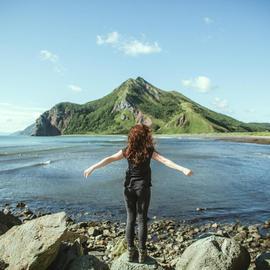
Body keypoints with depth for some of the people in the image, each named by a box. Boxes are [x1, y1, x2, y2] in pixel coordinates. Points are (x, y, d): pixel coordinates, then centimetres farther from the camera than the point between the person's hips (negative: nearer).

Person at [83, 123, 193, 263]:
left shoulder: (127, 150, -3)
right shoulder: (149, 150, -10)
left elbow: (109, 159, -3)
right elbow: (164, 160, -19)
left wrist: (92, 167, 2)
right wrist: (183, 169, -23)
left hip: (129, 187, 2)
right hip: (143, 188, -2)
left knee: (130, 219, 13)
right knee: (142, 220, 8)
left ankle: (131, 252, 20)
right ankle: (142, 253, 16)